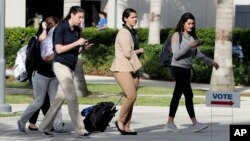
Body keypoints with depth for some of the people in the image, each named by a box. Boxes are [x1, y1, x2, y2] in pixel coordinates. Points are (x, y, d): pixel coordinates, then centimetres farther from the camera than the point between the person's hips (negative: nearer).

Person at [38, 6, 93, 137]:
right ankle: (79, 130, -11)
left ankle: (44, 126, 17)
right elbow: (59, 49, -14)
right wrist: (76, 43, -18)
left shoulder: (77, 30, 11)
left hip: (71, 67, 8)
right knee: (72, 97, -11)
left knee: (61, 97, 8)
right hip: (61, 65, -8)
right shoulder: (61, 28, -9)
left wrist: (83, 47, -2)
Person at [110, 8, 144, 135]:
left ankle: (126, 127, 8)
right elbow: (128, 53, -17)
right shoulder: (124, 33, -12)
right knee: (131, 96, -17)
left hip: (132, 68, 9)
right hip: (122, 68, -8)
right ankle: (120, 121, -1)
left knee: (130, 97, 5)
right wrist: (140, 51, 0)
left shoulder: (133, 33, 16)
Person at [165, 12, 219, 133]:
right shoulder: (177, 36, -7)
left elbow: (197, 54, 14)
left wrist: (211, 62, 11)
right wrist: (189, 46, -21)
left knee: (177, 95, 9)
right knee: (188, 95, -9)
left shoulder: (192, 37, 10)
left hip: (186, 69, 7)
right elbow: (176, 54, -12)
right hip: (178, 68, -7)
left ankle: (170, 123, 15)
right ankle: (195, 124, -8)